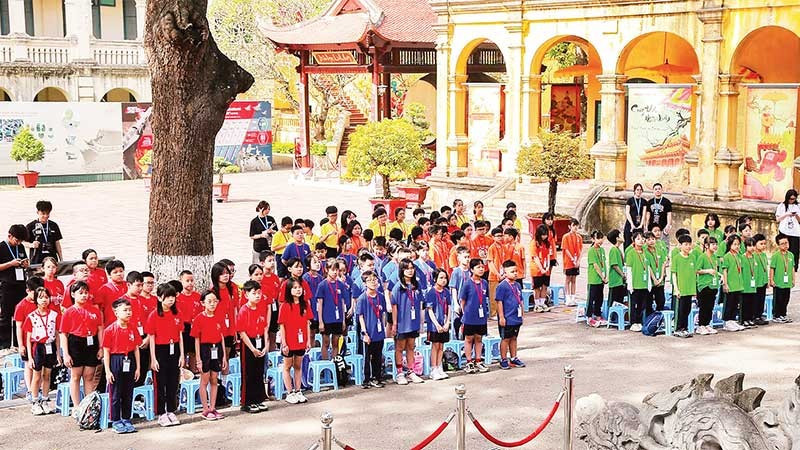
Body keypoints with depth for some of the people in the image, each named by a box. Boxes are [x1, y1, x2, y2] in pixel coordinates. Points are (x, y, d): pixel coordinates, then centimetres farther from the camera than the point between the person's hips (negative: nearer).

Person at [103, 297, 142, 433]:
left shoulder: (132, 329, 4)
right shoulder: (110, 330, -8)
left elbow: (136, 349, 9)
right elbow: (106, 351, -6)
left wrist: (138, 367, 6)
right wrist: (107, 371, -9)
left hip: (130, 362, 4)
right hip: (115, 362, -4)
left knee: (128, 394, 10)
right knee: (115, 395, 3)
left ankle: (126, 420, 21)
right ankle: (116, 422, 13)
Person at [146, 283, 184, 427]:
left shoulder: (177, 314, 5)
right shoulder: (154, 315, -7)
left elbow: (180, 335, 9)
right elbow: (151, 338, -6)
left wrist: (182, 355, 5)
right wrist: (153, 358, -9)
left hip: (174, 350, 4)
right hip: (160, 351, -4)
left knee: (174, 382, 8)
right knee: (160, 384, 2)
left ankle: (171, 412, 19)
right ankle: (161, 415, 10)